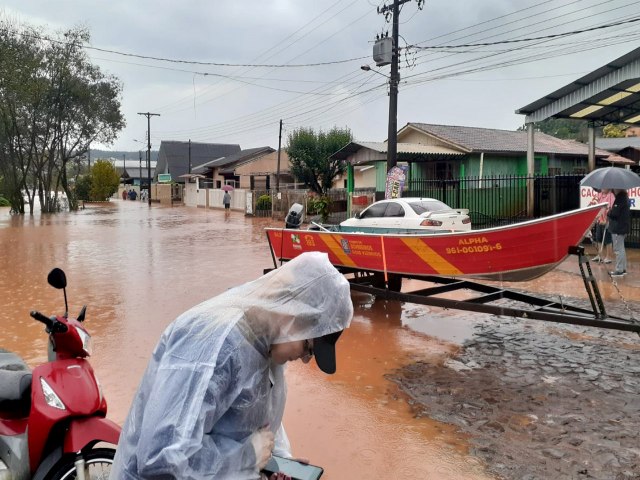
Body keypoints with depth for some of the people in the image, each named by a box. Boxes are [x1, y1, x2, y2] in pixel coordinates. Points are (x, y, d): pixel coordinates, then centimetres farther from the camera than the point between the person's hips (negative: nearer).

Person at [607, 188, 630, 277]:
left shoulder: (620, 197, -20)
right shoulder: (624, 196, 12)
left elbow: (614, 213, -23)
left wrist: (608, 213, -4)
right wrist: (611, 211, 4)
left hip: (618, 227, -10)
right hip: (622, 226, 10)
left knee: (618, 249, -4)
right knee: (621, 249, 18)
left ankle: (619, 270, 0)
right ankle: (623, 269, 25)